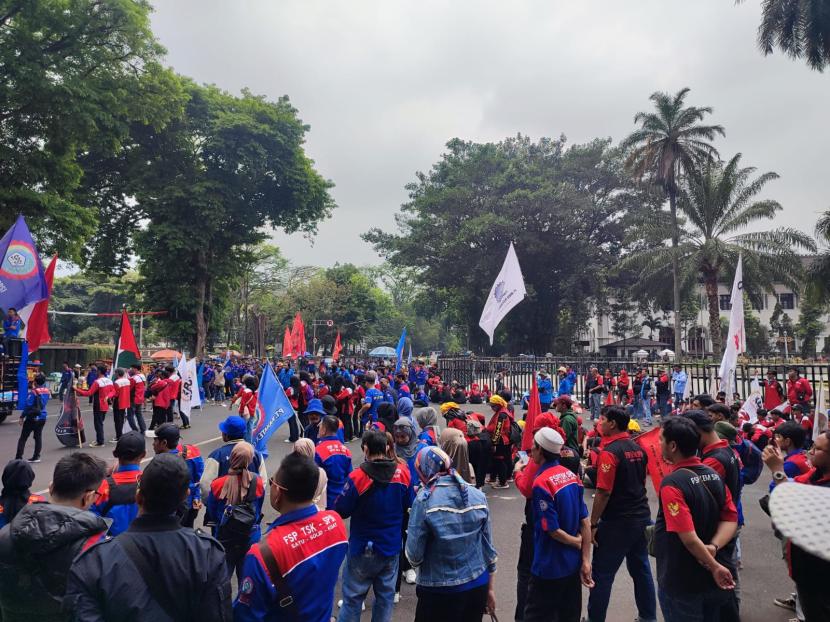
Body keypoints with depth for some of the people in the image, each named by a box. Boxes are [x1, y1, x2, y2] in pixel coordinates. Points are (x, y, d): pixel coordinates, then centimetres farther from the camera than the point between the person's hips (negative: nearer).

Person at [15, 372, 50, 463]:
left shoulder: (33, 392, -17)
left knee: (23, 438, 4)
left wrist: (22, 417, -9)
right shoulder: (46, 391, 3)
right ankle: (36, 457, 12)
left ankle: (18, 457, 2)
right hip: (42, 417, 6)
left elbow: (28, 406, -17)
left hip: (32, 417, -6)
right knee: (38, 437, 12)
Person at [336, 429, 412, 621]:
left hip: (363, 549, -3)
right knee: (386, 595, 17)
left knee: (353, 596, 12)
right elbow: (408, 505, 5)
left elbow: (340, 511, -13)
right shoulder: (403, 472, -9)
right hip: (392, 547, 4)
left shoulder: (358, 477, -22)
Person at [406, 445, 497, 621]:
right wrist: (489, 589, 16)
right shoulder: (478, 496, -2)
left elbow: (414, 555, -13)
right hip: (478, 586, 4)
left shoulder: (425, 500, -15)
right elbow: (488, 547, 6)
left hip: (440, 591, -4)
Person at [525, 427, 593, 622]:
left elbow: (553, 530, -20)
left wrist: (578, 543, -3)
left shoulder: (541, 482, -21)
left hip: (549, 568, -7)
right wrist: (586, 560, 1)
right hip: (573, 565, 7)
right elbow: (585, 522, 0)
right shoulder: (571, 475, 0)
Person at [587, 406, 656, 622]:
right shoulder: (638, 448, 6)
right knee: (641, 569, 18)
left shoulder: (609, 451, -18)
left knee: (602, 573, 4)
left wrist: (592, 524, -13)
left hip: (617, 522, -8)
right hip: (642, 517, 8)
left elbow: (603, 492, -20)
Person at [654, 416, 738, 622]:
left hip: (682, 583, -7)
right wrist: (713, 547, -15)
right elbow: (731, 519, -2)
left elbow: (688, 537, -28)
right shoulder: (713, 475, -1)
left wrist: (714, 567, -17)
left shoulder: (672, 483, -24)